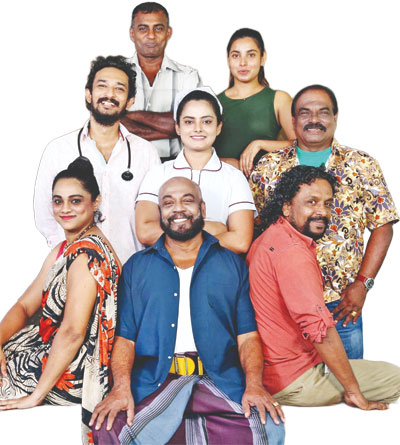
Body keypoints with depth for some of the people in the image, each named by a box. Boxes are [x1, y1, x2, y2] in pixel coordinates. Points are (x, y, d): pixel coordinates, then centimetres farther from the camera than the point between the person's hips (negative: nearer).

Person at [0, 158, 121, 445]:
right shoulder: (65, 249, 9)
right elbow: (25, 306, 9)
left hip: (73, 376, -9)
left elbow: (72, 333, -27)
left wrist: (35, 395, -22)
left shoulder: (86, 252, -23)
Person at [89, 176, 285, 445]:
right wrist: (121, 387, -10)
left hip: (219, 381, 0)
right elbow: (125, 336, 9)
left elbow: (247, 336, 9)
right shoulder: (137, 267, 17)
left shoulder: (233, 265, 17)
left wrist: (254, 384, -10)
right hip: (152, 382, 1)